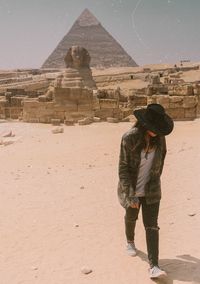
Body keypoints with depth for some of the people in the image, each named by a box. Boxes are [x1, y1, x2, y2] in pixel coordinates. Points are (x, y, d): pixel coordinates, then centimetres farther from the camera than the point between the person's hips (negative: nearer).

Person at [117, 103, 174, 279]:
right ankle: (130, 241, 52)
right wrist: (130, 195, -25)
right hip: (132, 187, -2)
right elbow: (123, 169, -21)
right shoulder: (129, 138, -23)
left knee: (151, 225, -4)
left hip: (151, 189, 2)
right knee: (131, 217, 22)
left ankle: (154, 266, -3)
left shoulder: (159, 137, -11)